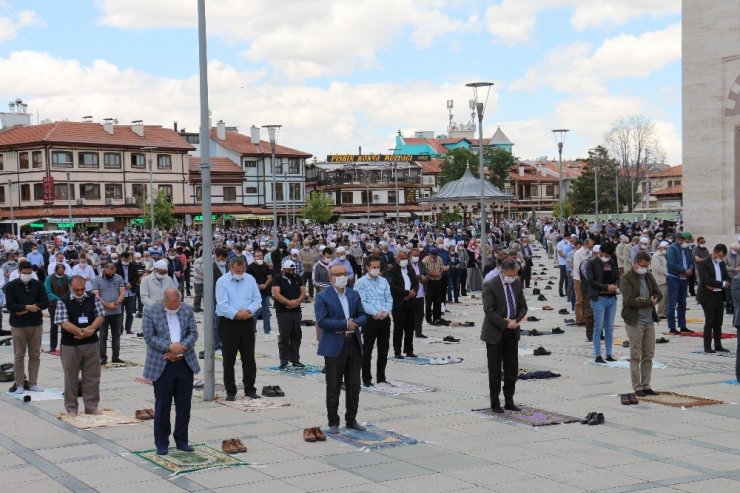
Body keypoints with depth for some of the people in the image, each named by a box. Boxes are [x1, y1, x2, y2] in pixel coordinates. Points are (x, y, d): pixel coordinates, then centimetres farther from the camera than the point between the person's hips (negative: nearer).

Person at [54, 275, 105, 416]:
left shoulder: (93, 299, 5)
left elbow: (100, 316, -1)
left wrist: (88, 330, -16)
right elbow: (64, 323, -13)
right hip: (70, 345, -3)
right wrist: (81, 332, -20)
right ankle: (71, 408, 15)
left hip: (91, 343, 3)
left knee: (92, 377, 6)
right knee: (71, 378, 5)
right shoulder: (63, 301, -5)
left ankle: (92, 407, 16)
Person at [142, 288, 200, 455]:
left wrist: (181, 348, -13)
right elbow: (149, 336, -10)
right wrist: (170, 347, -19)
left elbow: (193, 333, 3)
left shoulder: (187, 310, 6)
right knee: (162, 407, 2)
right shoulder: (150, 311, -4)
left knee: (184, 405, 8)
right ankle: (161, 444, 12)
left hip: (185, 364, 3)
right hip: (162, 366, -3)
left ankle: (181, 440, 19)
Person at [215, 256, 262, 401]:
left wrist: (248, 311, -13)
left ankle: (250, 389, 16)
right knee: (229, 359, 2)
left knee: (249, 358, 7)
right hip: (228, 323, -3)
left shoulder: (250, 280, 7)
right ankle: (230, 391, 9)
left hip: (247, 323, 3)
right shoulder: (222, 281, -4)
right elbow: (222, 304, -12)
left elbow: (257, 299, 4)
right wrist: (237, 314, -19)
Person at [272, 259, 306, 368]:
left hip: (296, 311, 5)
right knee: (284, 337, -2)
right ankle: (284, 361, 3)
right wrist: (290, 302, -19)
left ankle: (295, 360, 15)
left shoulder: (298, 278, 12)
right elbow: (276, 294, -13)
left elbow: (303, 292, 7)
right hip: (283, 313, -5)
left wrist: (297, 302, -12)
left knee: (296, 336, 7)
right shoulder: (278, 279, -3)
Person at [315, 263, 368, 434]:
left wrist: (353, 323, -12)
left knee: (354, 385, 9)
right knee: (333, 387, 2)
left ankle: (351, 419, 21)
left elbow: (363, 316, 9)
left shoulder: (354, 294, 11)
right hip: (334, 346, -5)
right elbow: (322, 320, -16)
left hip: (354, 344, 5)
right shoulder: (323, 297, -6)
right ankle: (333, 422, 12)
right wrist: (345, 324, -18)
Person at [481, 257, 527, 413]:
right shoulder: (490, 285, -14)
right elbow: (489, 311, -18)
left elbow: (523, 307, 9)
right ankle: (495, 403, 11)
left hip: (512, 332, 5)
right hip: (495, 333, -5)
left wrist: (516, 321, -9)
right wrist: (506, 324, -20)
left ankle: (509, 401, 19)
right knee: (495, 370, 2)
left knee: (512, 369, 8)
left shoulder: (517, 283, 4)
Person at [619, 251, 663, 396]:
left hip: (649, 321, 6)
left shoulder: (649, 277, 13)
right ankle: (637, 387, 3)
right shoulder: (626, 279, -8)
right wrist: (649, 301, -15)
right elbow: (630, 300, -18)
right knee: (635, 356, -2)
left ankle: (646, 385, 16)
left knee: (648, 356, 8)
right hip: (634, 322, -6)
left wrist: (642, 301, -12)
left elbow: (659, 295, 7)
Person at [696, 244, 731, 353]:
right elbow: (706, 280, -21)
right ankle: (707, 347, 0)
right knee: (709, 322, -5)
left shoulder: (721, 263, 13)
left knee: (718, 322, 10)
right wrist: (721, 284, -17)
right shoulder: (703, 264, -11)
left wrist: (715, 285, -8)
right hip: (708, 296, -7)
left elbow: (727, 278, 11)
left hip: (719, 296, 7)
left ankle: (718, 345, 16)